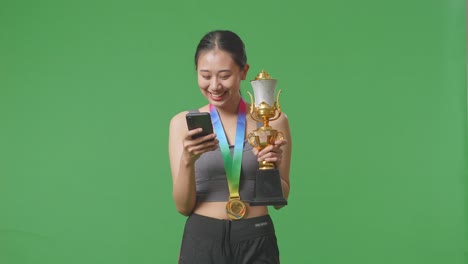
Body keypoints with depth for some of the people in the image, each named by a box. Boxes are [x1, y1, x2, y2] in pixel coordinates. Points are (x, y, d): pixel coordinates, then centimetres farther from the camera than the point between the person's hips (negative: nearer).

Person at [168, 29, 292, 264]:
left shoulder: (272, 120, -3)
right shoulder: (183, 123, -2)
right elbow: (183, 207, -3)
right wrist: (187, 161, -19)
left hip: (256, 242, 0)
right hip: (202, 240, 0)